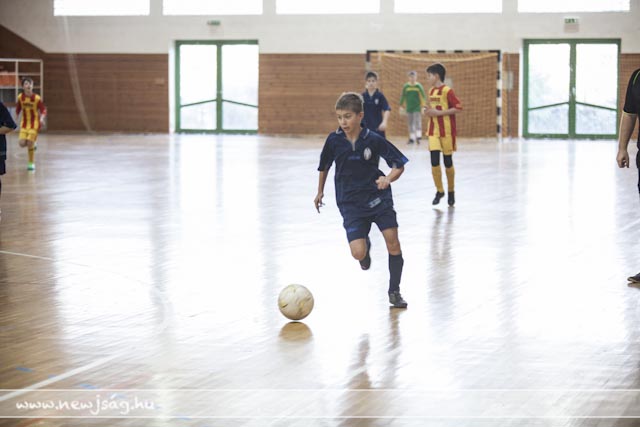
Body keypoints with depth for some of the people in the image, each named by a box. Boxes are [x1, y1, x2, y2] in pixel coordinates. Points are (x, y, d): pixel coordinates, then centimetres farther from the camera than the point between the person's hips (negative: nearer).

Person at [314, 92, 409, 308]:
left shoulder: (374, 140, -10)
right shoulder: (334, 140, -5)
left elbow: (399, 165, -4)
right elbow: (324, 165, 15)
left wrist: (388, 178, -25)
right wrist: (320, 191, 26)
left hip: (378, 197, 0)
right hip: (350, 203, 0)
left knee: (393, 241, -8)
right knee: (358, 253, -15)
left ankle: (394, 291, 11)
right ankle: (366, 245, 26)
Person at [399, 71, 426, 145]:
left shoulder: (419, 86, -4)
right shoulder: (406, 86, 2)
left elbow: (423, 97, -2)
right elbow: (403, 97, 10)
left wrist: (423, 106, -8)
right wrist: (401, 106, 11)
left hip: (417, 108, -3)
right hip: (409, 108, 3)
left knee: (417, 122, -11)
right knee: (410, 123, 5)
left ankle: (418, 137, -12)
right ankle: (412, 138, 10)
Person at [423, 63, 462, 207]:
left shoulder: (447, 91, -12)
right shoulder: (431, 91, 10)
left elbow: (458, 108, -18)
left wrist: (439, 112, -19)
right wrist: (428, 110, 0)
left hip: (447, 131, -5)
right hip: (433, 131, 5)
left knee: (448, 162, 5)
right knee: (434, 161, -7)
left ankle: (451, 191, 21)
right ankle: (439, 191, 5)